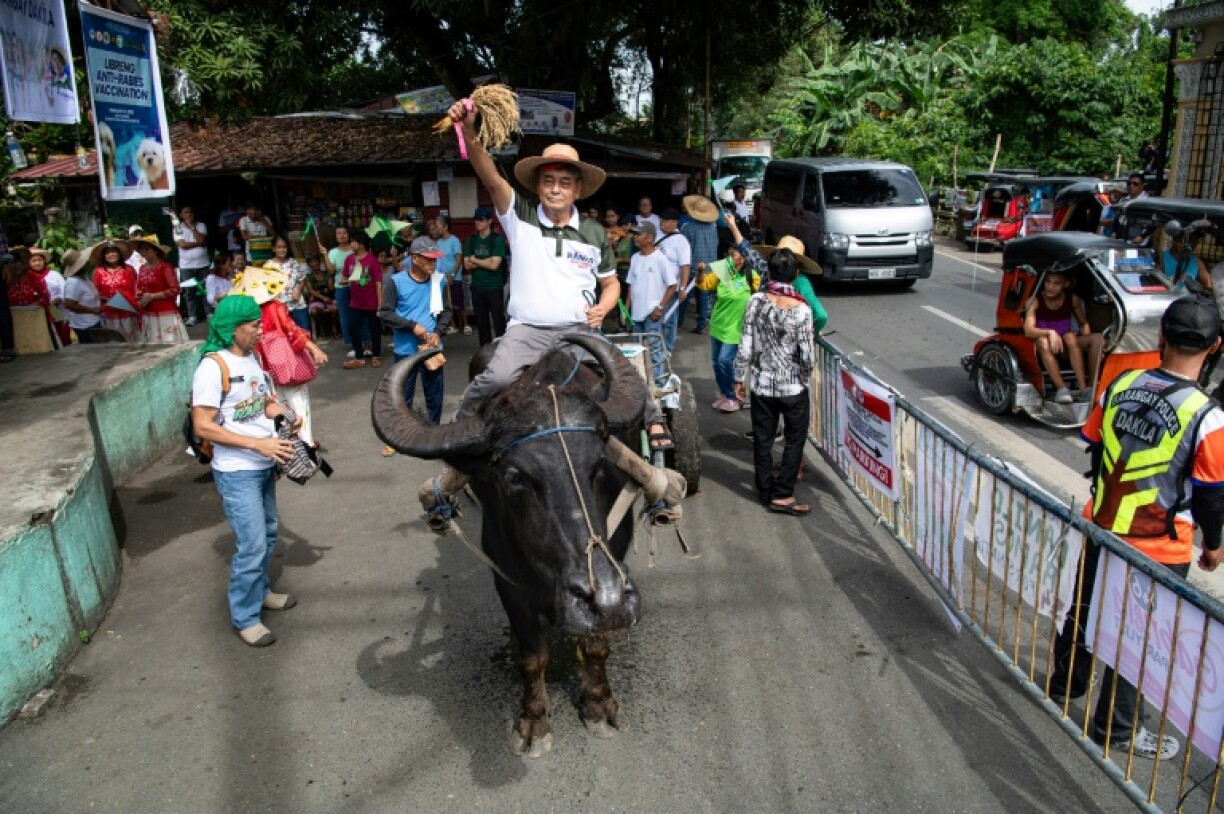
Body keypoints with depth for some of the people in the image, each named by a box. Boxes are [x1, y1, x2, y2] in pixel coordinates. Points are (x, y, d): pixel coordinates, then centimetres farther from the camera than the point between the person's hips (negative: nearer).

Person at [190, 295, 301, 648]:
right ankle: (245, 618, 13)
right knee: (253, 545, -4)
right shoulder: (213, 367, -20)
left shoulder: (253, 358, 4)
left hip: (264, 466, 8)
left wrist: (284, 413, -8)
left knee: (267, 533, 21)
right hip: (236, 473, -8)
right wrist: (258, 444, -26)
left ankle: (260, 592, 41)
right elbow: (203, 426, -22)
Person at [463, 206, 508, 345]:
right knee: (481, 321, 12)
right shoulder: (471, 240, 8)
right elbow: (467, 265, 1)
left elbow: (494, 265, -15)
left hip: (494, 287, -5)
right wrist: (486, 261, -10)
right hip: (477, 287, 5)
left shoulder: (498, 239, -7)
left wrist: (474, 260, -3)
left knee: (498, 320, -1)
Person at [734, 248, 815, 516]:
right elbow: (808, 357, -15)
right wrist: (805, 378, 7)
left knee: (762, 439, 15)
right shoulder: (801, 310, -17)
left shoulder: (755, 302, -11)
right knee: (795, 439, 12)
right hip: (793, 387, -2)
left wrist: (739, 378, 5)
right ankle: (782, 495, 12)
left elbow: (745, 346, -7)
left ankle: (765, 490, 26)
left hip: (761, 384, 3)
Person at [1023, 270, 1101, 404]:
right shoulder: (1036, 300, -14)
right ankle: (1061, 387, -42)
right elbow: (1028, 330, -26)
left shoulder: (1073, 299, -2)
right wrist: (1050, 332, -42)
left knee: (1097, 338, -22)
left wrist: (1086, 341, -9)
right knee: (1043, 341, -36)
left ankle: (1092, 386, -29)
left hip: (1067, 347, 4)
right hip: (1046, 352, -4)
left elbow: (1083, 324, 11)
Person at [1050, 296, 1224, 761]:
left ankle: (1065, 682, 45)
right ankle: (1116, 726, 28)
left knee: (1084, 609, 24)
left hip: (1102, 529, 4)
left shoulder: (1119, 386, -9)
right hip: (1159, 551, -4)